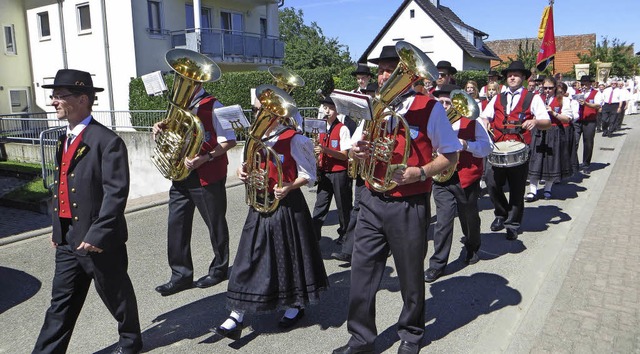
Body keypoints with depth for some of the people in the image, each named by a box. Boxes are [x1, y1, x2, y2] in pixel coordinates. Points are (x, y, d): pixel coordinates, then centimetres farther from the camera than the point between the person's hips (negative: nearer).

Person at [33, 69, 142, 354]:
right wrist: (57, 229, 16)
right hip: (67, 239, 7)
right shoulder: (64, 140, 12)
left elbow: (116, 192, -21)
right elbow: (62, 187, 18)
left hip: (99, 240, -7)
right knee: (62, 301, 13)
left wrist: (97, 234, -23)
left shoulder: (107, 141, -16)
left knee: (115, 294, 11)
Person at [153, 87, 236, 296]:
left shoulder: (212, 106, -10)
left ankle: (219, 269, 25)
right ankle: (181, 275, 12)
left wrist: (205, 158, -26)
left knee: (215, 223, 7)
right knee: (177, 223, 3)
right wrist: (161, 129, 3)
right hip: (181, 175, 7)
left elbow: (229, 141, -14)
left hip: (208, 176, -7)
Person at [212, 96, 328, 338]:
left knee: (289, 253, 8)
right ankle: (236, 317, 5)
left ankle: (296, 305, 30)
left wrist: (288, 187, -24)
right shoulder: (256, 139, 10)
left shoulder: (293, 139, -10)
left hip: (286, 205, -6)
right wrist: (244, 170, 0)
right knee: (250, 257, 2)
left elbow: (308, 175, -8)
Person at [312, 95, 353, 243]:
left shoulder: (342, 129, -8)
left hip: (339, 174, -5)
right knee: (320, 206, 3)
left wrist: (325, 150, -25)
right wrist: (316, 152, -2)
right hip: (324, 173, 5)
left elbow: (344, 155, -14)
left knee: (343, 207, 8)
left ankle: (344, 234, 24)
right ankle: (314, 235, 6)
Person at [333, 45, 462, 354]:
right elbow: (359, 149, 18)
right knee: (362, 271, 6)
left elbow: (450, 155, -2)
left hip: (409, 206, -4)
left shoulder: (429, 108, -7)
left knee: (410, 274, 13)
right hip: (373, 201, 5)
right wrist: (356, 152, -7)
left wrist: (420, 172, -19)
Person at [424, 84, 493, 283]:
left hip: (467, 179, 0)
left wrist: (466, 144, -20)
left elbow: (488, 147, -3)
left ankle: (472, 248, 45)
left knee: (470, 218, 17)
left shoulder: (471, 121, -2)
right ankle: (437, 264, 2)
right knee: (443, 221, -7)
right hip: (442, 179, 0)